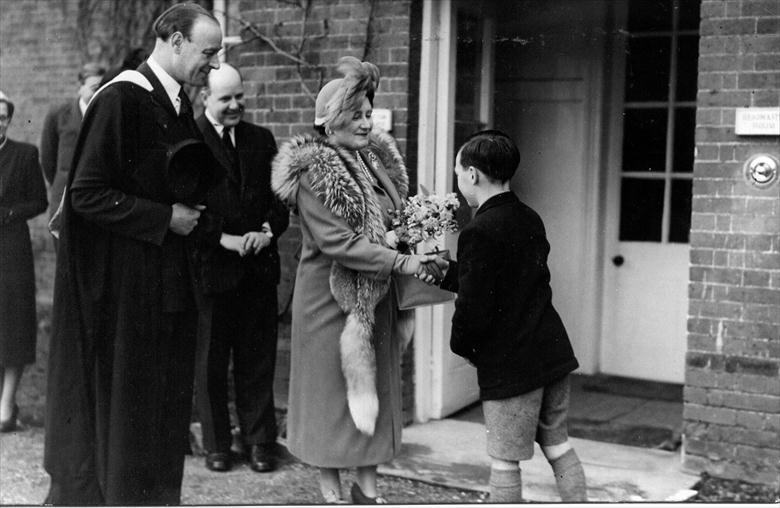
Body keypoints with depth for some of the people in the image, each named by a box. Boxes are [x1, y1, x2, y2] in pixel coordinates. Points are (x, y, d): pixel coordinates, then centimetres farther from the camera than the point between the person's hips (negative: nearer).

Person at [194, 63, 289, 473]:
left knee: (257, 360, 9)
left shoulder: (261, 139, 10)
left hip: (259, 267, 3)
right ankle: (216, 444, 21)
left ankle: (259, 440, 20)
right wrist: (224, 240, -16)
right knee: (209, 362, 8)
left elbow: (280, 197, 11)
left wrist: (268, 231, -8)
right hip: (210, 266, -3)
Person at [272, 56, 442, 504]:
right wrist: (401, 262, -24)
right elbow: (337, 242, -22)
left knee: (374, 385, 10)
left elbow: (395, 219, 21)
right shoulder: (313, 173, -14)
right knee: (329, 388, 4)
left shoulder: (377, 159, 8)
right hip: (329, 294, -7)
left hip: (375, 297, 7)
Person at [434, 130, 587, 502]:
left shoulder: (479, 232, -18)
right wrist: (443, 272, 19)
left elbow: (473, 308, -20)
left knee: (504, 462, 5)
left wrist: (461, 345, 0)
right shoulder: (530, 220, 7)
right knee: (559, 447, 19)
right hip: (553, 352, 8)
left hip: (509, 366, -8)